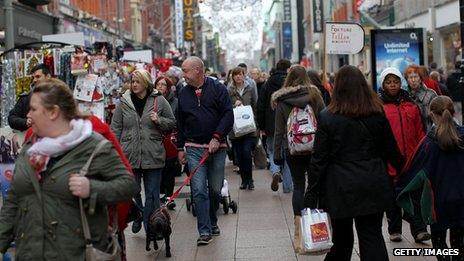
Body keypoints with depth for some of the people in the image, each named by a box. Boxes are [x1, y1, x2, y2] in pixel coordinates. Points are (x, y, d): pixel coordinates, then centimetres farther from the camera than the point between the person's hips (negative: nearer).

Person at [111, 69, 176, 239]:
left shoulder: (159, 101, 1)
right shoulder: (124, 102, 4)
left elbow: (172, 123, 9)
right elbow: (115, 129, 6)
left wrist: (159, 121, -10)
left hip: (153, 156, -1)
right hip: (130, 155, 1)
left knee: (152, 194, 2)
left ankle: (151, 228, 10)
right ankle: (137, 217, 35)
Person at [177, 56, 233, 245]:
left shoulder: (217, 88, -1)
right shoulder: (184, 94, 9)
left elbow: (228, 115, -6)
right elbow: (180, 123, 16)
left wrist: (217, 138, -14)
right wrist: (180, 148, 13)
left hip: (217, 147, -1)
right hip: (194, 148, 1)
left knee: (215, 189, 6)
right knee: (199, 190, -8)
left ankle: (212, 221, 28)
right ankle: (204, 231, -5)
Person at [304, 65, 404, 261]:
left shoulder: (327, 118, -7)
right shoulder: (377, 114, 0)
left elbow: (319, 159, -7)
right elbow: (391, 151, 6)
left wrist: (311, 197, -4)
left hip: (339, 188, -1)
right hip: (373, 187, 1)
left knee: (342, 239, 15)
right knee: (372, 237, 3)